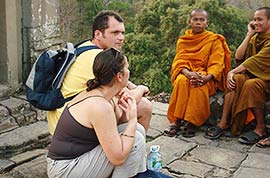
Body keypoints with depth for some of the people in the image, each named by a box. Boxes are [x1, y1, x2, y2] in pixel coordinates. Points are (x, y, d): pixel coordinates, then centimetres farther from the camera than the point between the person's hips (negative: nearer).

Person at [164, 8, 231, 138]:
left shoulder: (215, 40, 4)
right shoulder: (183, 40, 12)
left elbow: (217, 64, -6)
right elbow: (179, 60, 1)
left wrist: (206, 77, -27)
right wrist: (188, 73, -22)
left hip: (207, 76, -2)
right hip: (186, 73, 2)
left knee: (199, 86, -36)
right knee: (181, 81, -33)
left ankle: (191, 122, -29)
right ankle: (176, 121, -32)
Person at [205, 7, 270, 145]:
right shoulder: (254, 38, 13)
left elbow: (255, 60, -21)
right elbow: (238, 57, -1)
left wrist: (232, 71, -23)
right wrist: (249, 35, -2)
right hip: (251, 75, 6)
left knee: (251, 84, -37)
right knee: (236, 79, -27)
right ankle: (224, 122, -30)